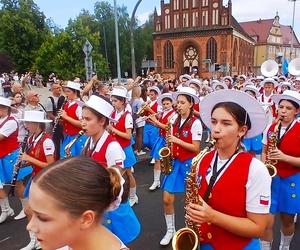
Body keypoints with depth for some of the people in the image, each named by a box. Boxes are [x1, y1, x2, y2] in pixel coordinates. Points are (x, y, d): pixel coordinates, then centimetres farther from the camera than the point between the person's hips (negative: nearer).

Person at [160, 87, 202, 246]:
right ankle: (170, 230, 24)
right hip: (175, 162, 5)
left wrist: (178, 141, -21)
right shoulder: (175, 121, 6)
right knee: (167, 199, 4)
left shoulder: (195, 122, -11)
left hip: (189, 163, -5)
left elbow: (195, 148, -14)